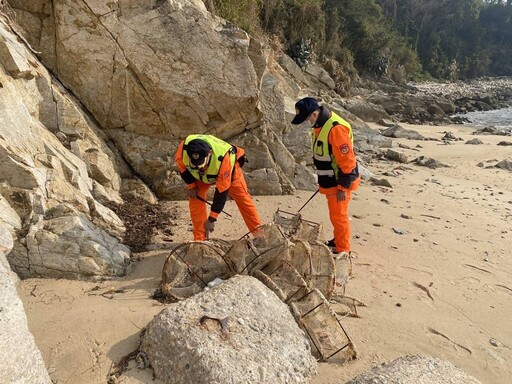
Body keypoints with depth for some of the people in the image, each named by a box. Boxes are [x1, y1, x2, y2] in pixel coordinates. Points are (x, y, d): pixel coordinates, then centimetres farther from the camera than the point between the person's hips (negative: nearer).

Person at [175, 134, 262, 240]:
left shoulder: (223, 159, -47)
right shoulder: (183, 149, -38)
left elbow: (221, 192, -38)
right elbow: (183, 168, -10)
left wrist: (211, 219, -34)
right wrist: (191, 185, -13)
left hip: (229, 169, -3)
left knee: (242, 198, -8)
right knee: (195, 199, -13)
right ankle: (200, 238, -7)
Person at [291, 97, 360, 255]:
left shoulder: (336, 128, -28)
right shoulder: (319, 125, 3)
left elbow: (347, 161, -26)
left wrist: (343, 187, -21)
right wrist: (323, 182, 21)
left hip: (339, 182, -9)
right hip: (330, 181, 9)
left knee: (338, 215, 3)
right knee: (335, 214, 21)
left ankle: (343, 249, 19)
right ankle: (338, 241, 38)